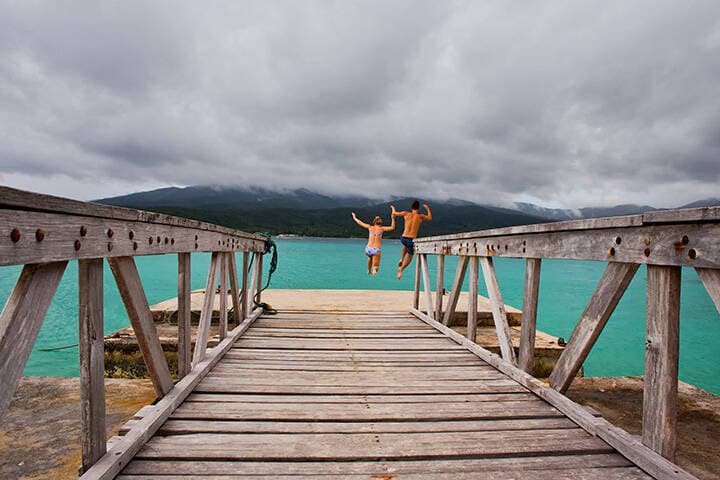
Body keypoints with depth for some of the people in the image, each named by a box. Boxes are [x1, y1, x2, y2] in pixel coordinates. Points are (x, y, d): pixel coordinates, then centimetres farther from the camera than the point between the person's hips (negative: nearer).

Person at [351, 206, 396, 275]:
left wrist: (354, 218, 35)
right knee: (376, 268, 4)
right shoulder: (381, 228, 2)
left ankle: (369, 270, 43)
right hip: (376, 250, -3)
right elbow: (392, 228, -2)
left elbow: (360, 223, 19)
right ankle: (374, 270, -32)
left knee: (370, 257, 40)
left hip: (368, 249, 3)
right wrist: (393, 218, 0)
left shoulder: (370, 227, 7)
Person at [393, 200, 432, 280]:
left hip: (403, 238, 3)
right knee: (409, 256, 14)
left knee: (406, 245, 39)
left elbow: (394, 213, 14)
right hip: (412, 239, -3)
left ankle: (401, 259, 23)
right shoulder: (420, 216, -2)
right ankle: (401, 269, -9)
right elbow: (430, 217, 17)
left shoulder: (406, 214, 2)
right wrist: (427, 208, 31)